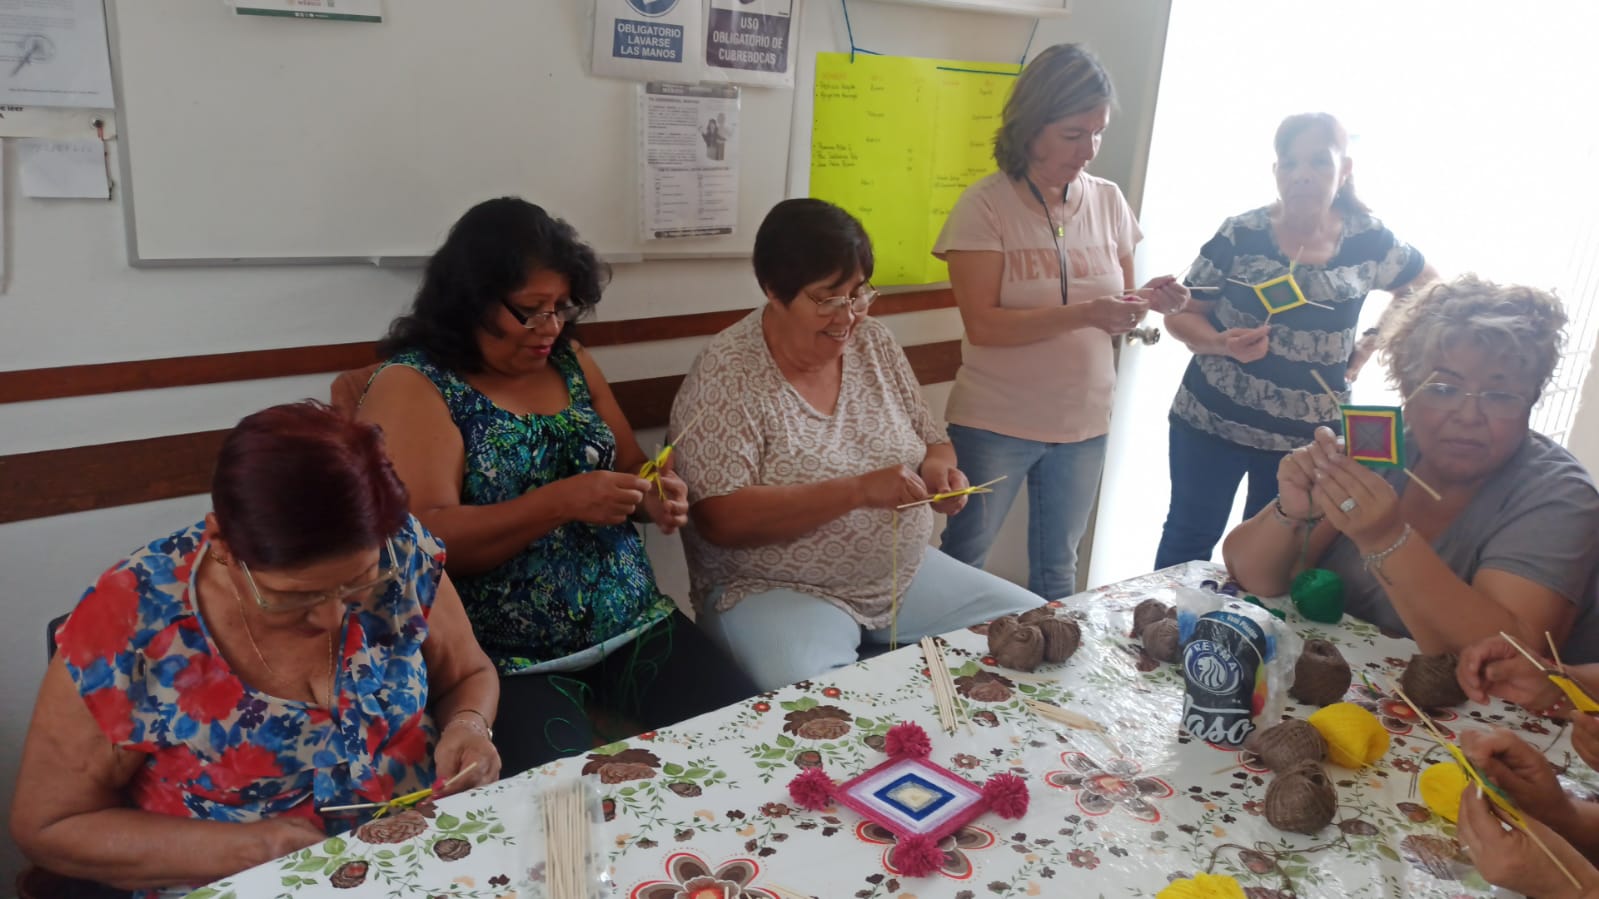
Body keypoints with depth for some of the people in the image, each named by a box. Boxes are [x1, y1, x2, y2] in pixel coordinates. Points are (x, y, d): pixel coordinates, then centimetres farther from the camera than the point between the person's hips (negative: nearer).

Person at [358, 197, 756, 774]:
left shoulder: (571, 362, 12)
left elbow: (631, 465, 18)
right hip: (506, 657, -5)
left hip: (633, 622, 5)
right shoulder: (411, 386, -6)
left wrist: (657, 496, -5)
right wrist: (560, 502, -24)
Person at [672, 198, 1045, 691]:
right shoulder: (727, 373, -14)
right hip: (774, 591, -6)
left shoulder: (876, 344, 4)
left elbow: (932, 442, 14)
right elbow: (720, 519, -22)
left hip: (905, 574, 7)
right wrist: (858, 491, -28)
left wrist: (938, 470, -12)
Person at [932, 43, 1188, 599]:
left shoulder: (1109, 202, 3)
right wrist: (1086, 314, -28)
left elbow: (1117, 307, 12)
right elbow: (982, 325, -19)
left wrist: (1147, 301, -10)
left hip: (1084, 423, 4)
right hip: (995, 425, -4)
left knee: (1057, 567, 18)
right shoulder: (986, 205, -12)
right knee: (962, 561, 9)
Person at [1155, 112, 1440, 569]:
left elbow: (1428, 288, 14)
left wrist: (1370, 346, 2)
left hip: (1306, 438, 2)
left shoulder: (1369, 242, -4)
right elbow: (1181, 314, -5)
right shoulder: (1240, 235, -10)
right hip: (1209, 421, -1)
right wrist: (1223, 343, -24)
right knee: (1189, 541, 9)